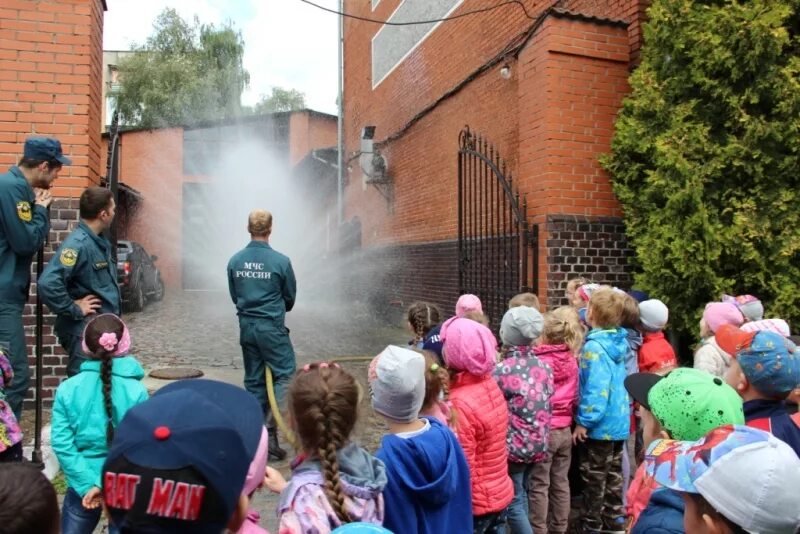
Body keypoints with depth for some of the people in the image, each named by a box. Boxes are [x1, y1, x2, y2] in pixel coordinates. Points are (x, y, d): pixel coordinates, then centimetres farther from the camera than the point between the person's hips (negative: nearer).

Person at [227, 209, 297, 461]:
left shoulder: (235, 260, 0)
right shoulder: (280, 261, -11)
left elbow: (234, 296, 11)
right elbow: (290, 297, 1)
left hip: (246, 326, 5)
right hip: (271, 327, -5)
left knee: (253, 380, 13)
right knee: (285, 375, 4)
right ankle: (270, 430, -7)